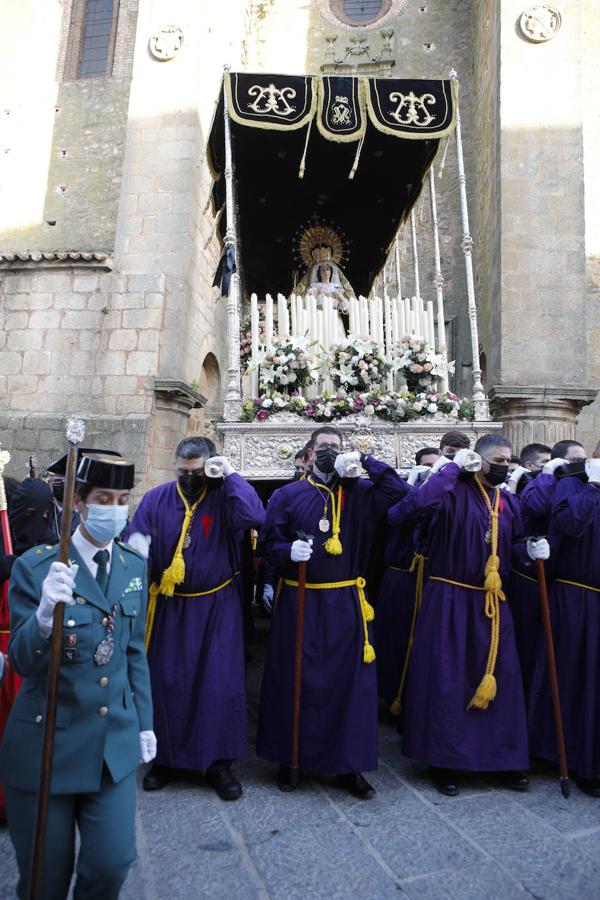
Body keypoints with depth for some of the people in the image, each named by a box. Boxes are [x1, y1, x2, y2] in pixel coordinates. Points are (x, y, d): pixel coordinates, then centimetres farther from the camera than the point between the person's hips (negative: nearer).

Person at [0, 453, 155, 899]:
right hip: (45, 741, -3)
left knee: (112, 863, 7)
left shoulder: (135, 566, 0)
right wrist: (44, 615, -35)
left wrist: (144, 722, 10)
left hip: (115, 741, 3)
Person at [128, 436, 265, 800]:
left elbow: (255, 517, -29)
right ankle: (167, 756, 33)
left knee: (221, 683, 4)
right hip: (170, 607, 2)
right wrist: (136, 547, -23)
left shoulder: (225, 497, -10)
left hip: (217, 606, -2)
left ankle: (219, 762, 23)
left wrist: (231, 474, -24)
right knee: (167, 683, 13)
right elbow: (136, 541, 0)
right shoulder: (157, 499, -2)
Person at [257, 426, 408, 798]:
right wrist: (289, 551, -20)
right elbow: (269, 542, 1)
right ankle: (289, 758, 27)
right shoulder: (287, 495, 3)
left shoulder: (359, 493, 5)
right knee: (296, 680, 8)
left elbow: (401, 491, -6)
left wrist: (365, 461, -9)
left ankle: (349, 765, 23)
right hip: (299, 602, -1)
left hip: (346, 603, 1)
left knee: (350, 679, 6)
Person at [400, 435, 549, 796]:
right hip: (451, 599, -6)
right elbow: (423, 501, -31)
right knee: (448, 678, 4)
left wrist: (531, 549, -3)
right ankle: (445, 761, 20)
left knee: (501, 678, 12)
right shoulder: (457, 491, -10)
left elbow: (513, 545, 19)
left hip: (493, 603, 6)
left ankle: (506, 758, 30)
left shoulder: (509, 502, 11)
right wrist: (453, 465, -20)